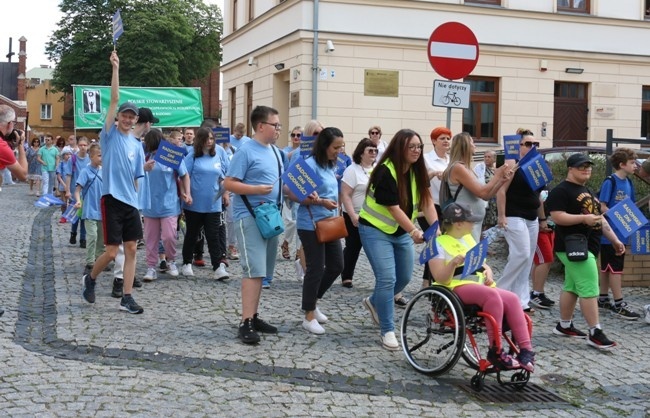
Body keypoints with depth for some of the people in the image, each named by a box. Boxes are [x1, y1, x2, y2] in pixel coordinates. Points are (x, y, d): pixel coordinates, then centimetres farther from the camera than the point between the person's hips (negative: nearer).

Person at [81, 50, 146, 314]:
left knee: (131, 249, 2)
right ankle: (90, 278, 24)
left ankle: (126, 298, 7)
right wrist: (115, 69, -15)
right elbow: (114, 100, -10)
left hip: (131, 202, 5)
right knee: (111, 252, -5)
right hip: (112, 199, -5)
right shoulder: (110, 135, -1)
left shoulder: (137, 145, 13)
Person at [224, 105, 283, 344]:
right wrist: (256, 189, -23)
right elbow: (229, 183, -13)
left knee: (261, 271, 12)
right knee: (254, 270, -13)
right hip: (249, 217, -8)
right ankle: (246, 323, -11)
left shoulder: (275, 152, 15)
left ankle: (253, 316, 20)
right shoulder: (246, 151, -9)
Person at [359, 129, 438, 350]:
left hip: (402, 231, 7)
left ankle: (374, 302, 40)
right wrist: (414, 231, -33)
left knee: (404, 278, 13)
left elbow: (427, 201, -9)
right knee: (387, 279, -13)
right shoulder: (385, 172, -24)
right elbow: (393, 208, -27)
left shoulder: (417, 171, -3)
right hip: (376, 230, -7)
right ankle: (387, 330, -1)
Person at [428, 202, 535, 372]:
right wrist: (453, 263, -29)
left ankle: (525, 350, -25)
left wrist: (488, 273, 0)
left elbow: (482, 264, 23)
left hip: (480, 286, 7)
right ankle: (495, 351, -30)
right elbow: (441, 279, -11)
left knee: (512, 298, -21)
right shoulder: (439, 243, -3)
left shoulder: (468, 239, 20)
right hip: (457, 287, -7)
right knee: (492, 295, -34)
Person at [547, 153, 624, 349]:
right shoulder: (561, 191, -10)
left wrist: (614, 240, 19)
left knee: (572, 286, 14)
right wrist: (584, 218, -26)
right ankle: (595, 333, -9)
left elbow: (599, 217, 24)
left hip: (588, 246, 10)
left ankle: (564, 325, 22)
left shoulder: (587, 192, 21)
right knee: (589, 288, -12)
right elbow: (557, 217, -20)